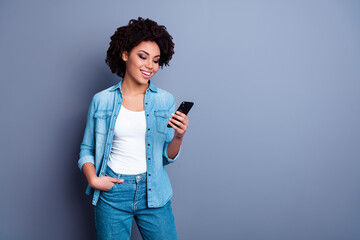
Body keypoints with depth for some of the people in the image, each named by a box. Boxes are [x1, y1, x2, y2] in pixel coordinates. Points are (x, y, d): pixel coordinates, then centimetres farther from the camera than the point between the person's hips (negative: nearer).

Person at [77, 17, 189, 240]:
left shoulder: (166, 100, 1)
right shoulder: (101, 101, 0)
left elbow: (167, 157, 4)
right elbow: (87, 150, 7)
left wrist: (178, 137, -15)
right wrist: (93, 179, -9)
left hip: (154, 192, 1)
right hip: (112, 192, 0)